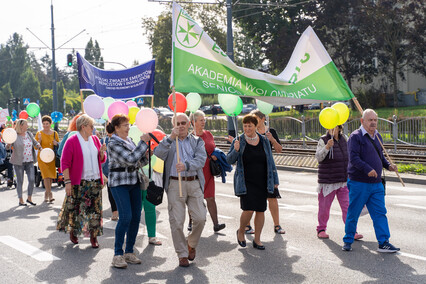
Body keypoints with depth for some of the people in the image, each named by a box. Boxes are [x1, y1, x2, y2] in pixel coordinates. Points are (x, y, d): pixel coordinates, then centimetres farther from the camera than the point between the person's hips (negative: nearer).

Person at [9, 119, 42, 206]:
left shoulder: (29, 134, 8)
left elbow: (35, 142, 15)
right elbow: (8, 147, -11)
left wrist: (40, 148, -3)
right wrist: (8, 143, -33)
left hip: (29, 161, 5)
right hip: (19, 162, -5)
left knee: (32, 179, -2)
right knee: (20, 181, 2)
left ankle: (29, 198, 13)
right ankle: (21, 200, 13)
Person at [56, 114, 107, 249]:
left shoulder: (95, 140, 11)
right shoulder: (72, 141, -7)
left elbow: (101, 160, 18)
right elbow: (65, 162, -10)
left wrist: (102, 152, -4)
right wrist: (67, 181, -16)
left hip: (95, 181, 5)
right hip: (78, 182, -5)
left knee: (94, 209, 3)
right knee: (75, 207, 2)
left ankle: (94, 237, 10)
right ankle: (73, 233, 21)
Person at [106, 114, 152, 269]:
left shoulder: (129, 140, 13)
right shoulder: (113, 144, -10)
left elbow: (138, 163, 17)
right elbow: (130, 159, -22)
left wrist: (145, 155, -2)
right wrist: (143, 143, -17)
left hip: (134, 182, 8)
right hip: (119, 182, -8)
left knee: (136, 217, 4)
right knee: (125, 217, -15)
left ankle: (129, 252, 14)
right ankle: (118, 254, -5)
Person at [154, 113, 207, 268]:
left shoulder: (197, 141, 13)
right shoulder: (168, 141, 12)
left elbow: (201, 159, -4)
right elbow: (158, 153, -9)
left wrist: (186, 165, -23)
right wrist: (171, 137, -21)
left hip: (194, 183, 1)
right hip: (175, 184, -1)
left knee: (200, 218, -5)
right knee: (177, 221, -3)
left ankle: (191, 244, 22)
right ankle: (182, 255, 10)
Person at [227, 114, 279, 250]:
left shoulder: (264, 141, 7)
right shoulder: (239, 141, -1)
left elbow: (270, 161, 12)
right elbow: (230, 160, -5)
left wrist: (275, 180, 11)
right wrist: (235, 150, -24)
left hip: (262, 182, 3)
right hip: (246, 182, -3)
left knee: (260, 210, 3)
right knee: (248, 210, -13)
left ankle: (257, 239, 16)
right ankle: (240, 231, 15)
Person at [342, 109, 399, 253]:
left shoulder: (377, 136, 14)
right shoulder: (355, 137, -10)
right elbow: (354, 158, -19)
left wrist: (388, 165, 8)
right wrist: (368, 169, -28)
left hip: (376, 184, 7)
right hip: (358, 183, -6)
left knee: (380, 213, 3)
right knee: (353, 213, 3)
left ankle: (383, 243, 5)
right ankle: (348, 241, 18)